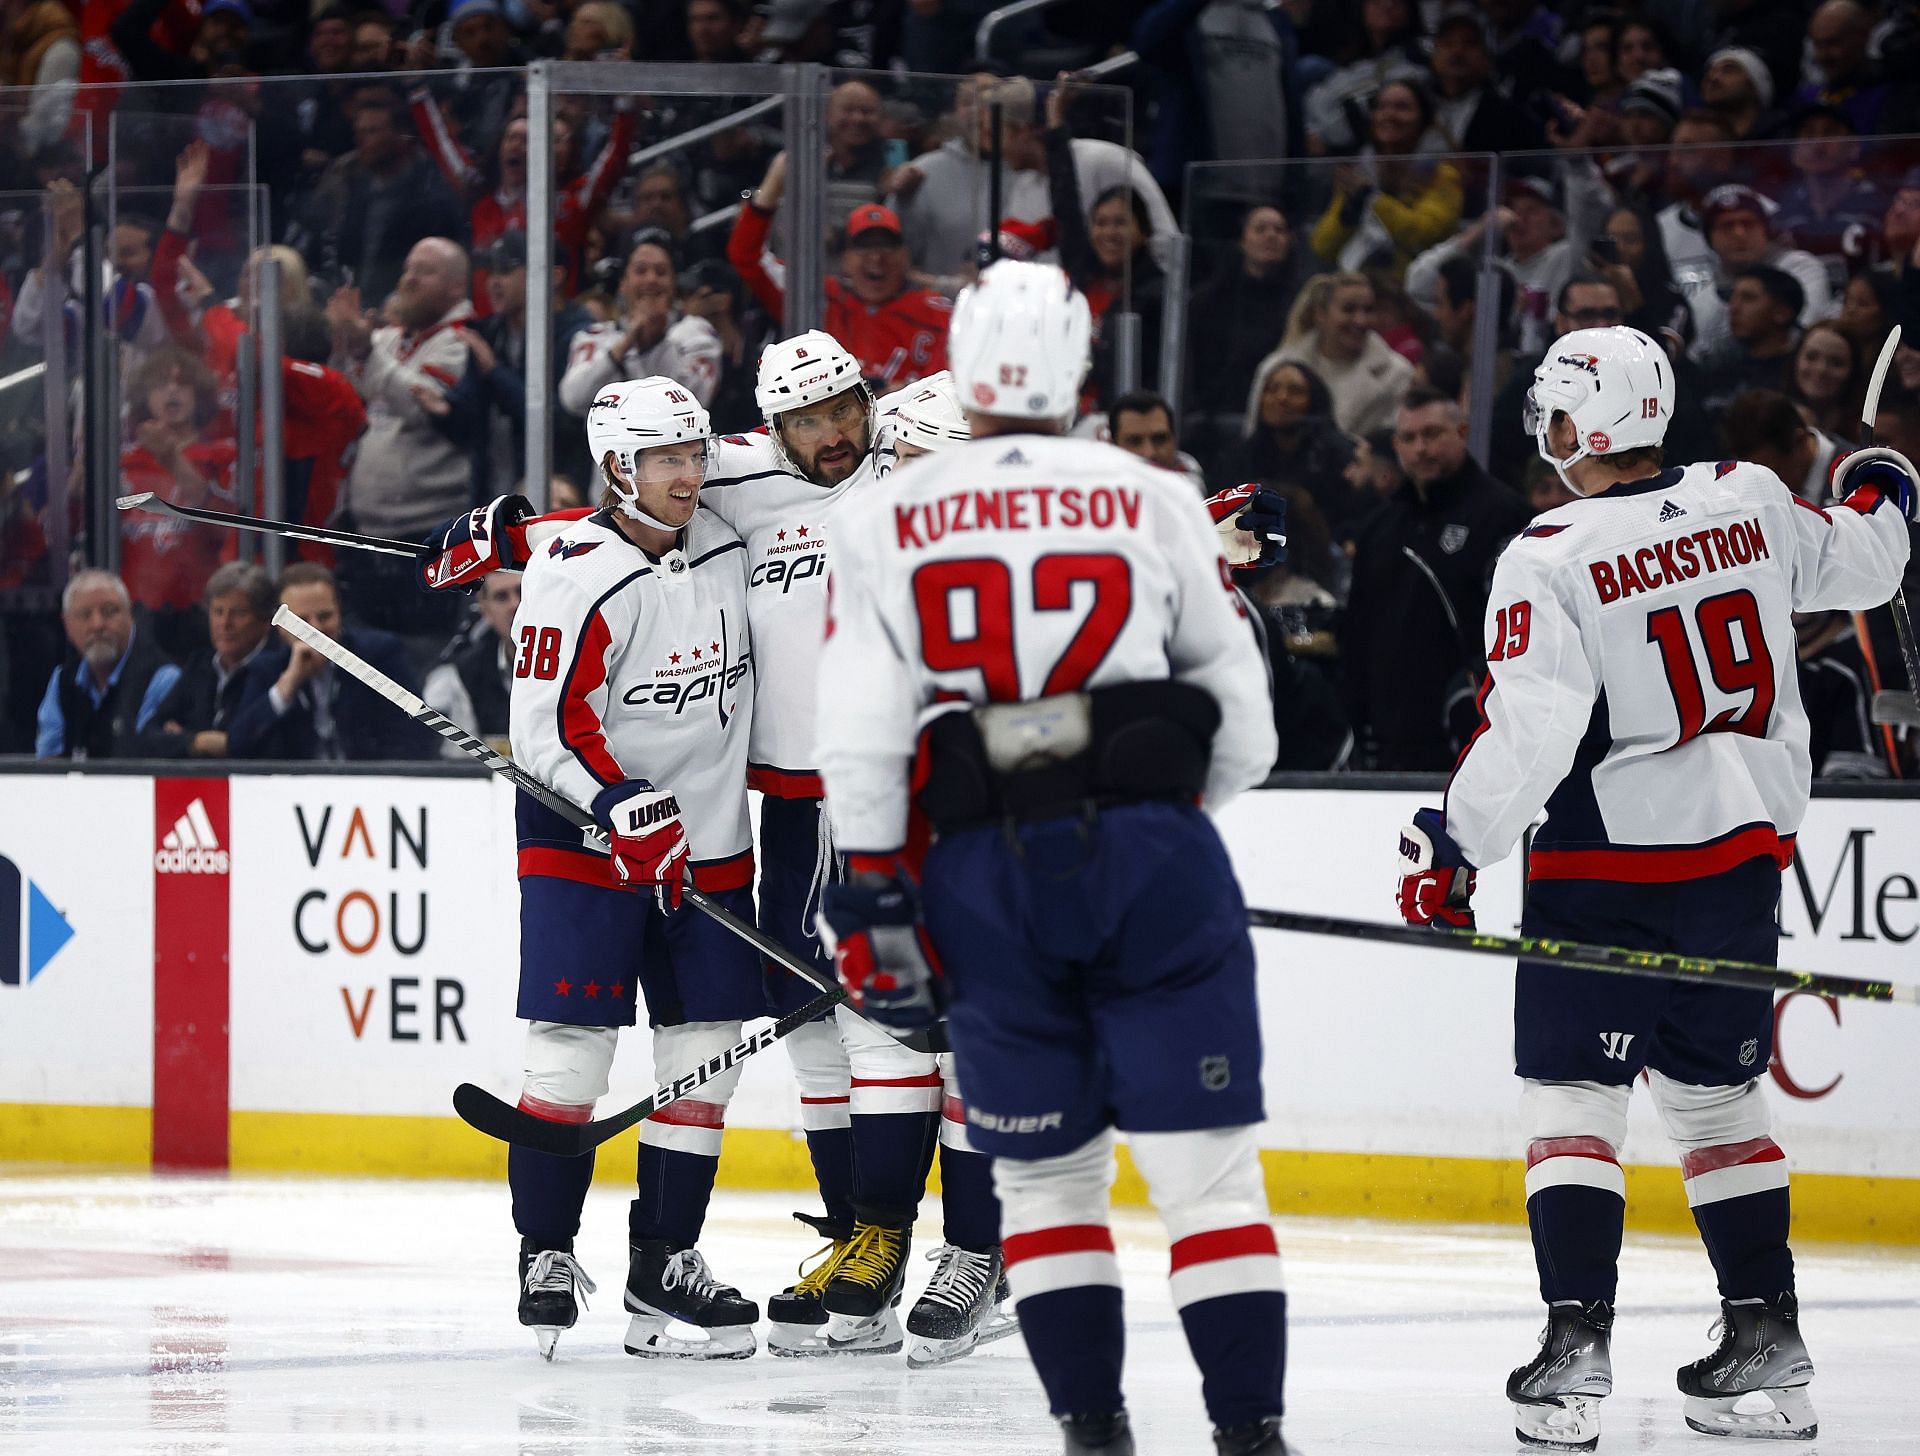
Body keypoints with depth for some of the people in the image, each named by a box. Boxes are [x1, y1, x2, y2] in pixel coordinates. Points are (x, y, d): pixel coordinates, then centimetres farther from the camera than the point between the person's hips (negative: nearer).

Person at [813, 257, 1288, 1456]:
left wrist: (877, 909, 8)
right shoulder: (1155, 503, 4)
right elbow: (1243, 723, 9)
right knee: (1204, 1159, 1)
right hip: (1151, 855, -1)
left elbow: (859, 740, 3)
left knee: (1045, 1168, 13)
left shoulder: (888, 524, 6)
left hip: (986, 875, 1)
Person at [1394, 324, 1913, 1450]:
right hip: (1745, 849, 5)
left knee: (1571, 1100, 1)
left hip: (1610, 863, -5)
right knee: (1718, 1098, 16)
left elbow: (1530, 729, -20)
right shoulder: (1748, 501, 0)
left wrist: (1452, 850, -10)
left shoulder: (1551, 559, -14)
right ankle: (1768, 1351, 15)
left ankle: (1576, 1346, -10)